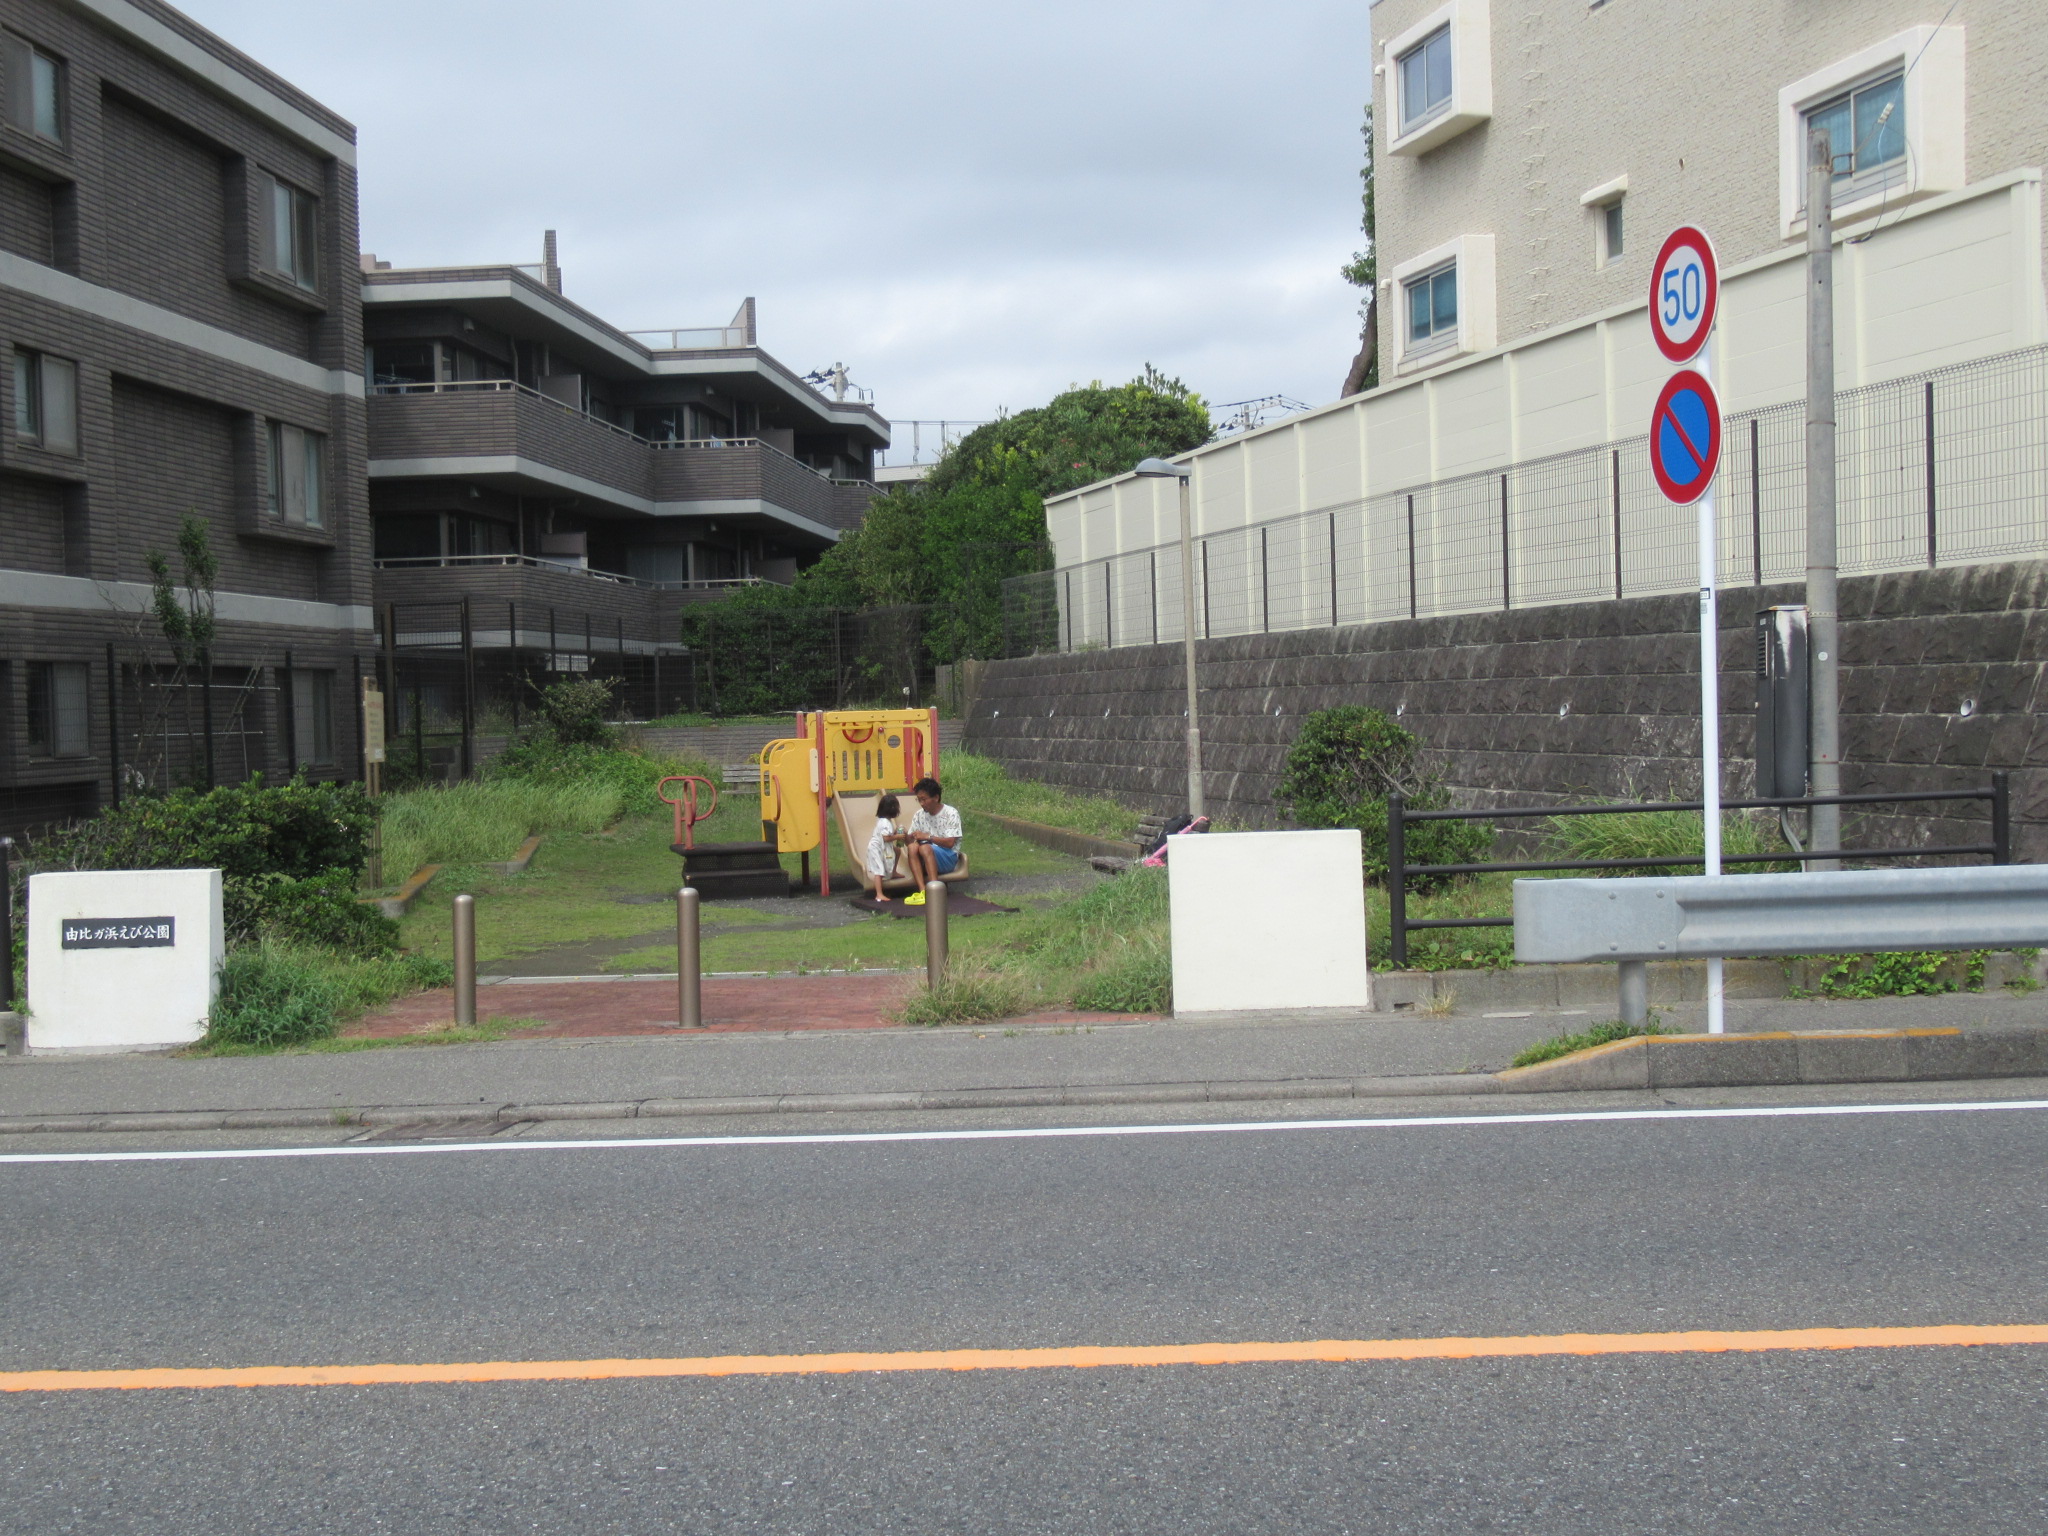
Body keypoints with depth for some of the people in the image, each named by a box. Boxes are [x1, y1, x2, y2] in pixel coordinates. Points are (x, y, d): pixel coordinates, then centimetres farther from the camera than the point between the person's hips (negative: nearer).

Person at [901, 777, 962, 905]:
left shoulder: (951, 814, -7)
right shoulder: (919, 815, 8)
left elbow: (950, 842, -14)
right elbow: (911, 839, 7)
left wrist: (928, 837, -20)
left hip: (948, 858, -4)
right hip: (925, 861, 4)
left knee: (925, 848, -33)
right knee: (912, 847, -27)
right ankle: (923, 891, -41)